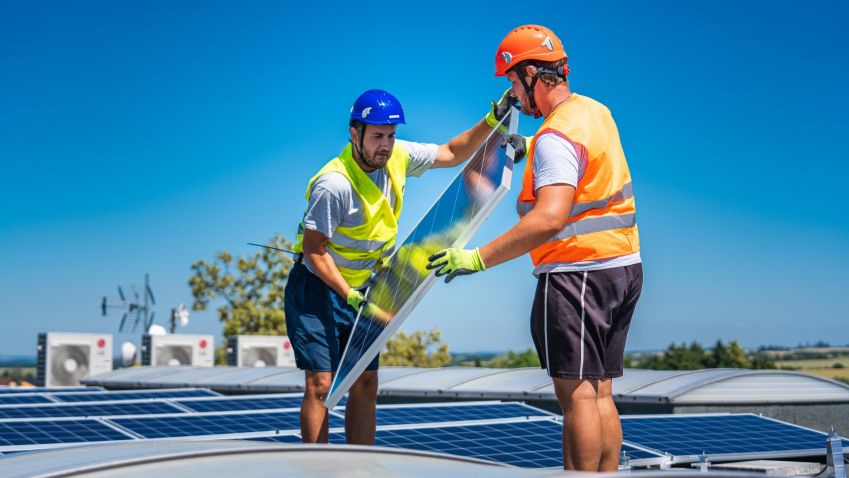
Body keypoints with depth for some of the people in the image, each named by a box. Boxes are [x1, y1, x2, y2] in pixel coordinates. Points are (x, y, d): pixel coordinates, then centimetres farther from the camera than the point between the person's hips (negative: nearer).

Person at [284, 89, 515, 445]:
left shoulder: (398, 157, -6)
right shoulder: (334, 184, -27)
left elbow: (452, 154, 7)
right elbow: (314, 250, -20)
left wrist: (491, 121, -6)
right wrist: (349, 295, -25)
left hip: (362, 290, 7)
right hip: (317, 287, -7)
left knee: (365, 386, 6)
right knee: (321, 384, -11)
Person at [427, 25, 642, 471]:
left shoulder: (556, 137, -19)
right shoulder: (596, 111, 10)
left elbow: (550, 219, -32)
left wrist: (479, 258, -33)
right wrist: (528, 151, 36)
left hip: (577, 274, -10)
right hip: (623, 267, 10)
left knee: (577, 395, -7)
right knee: (600, 394, 13)